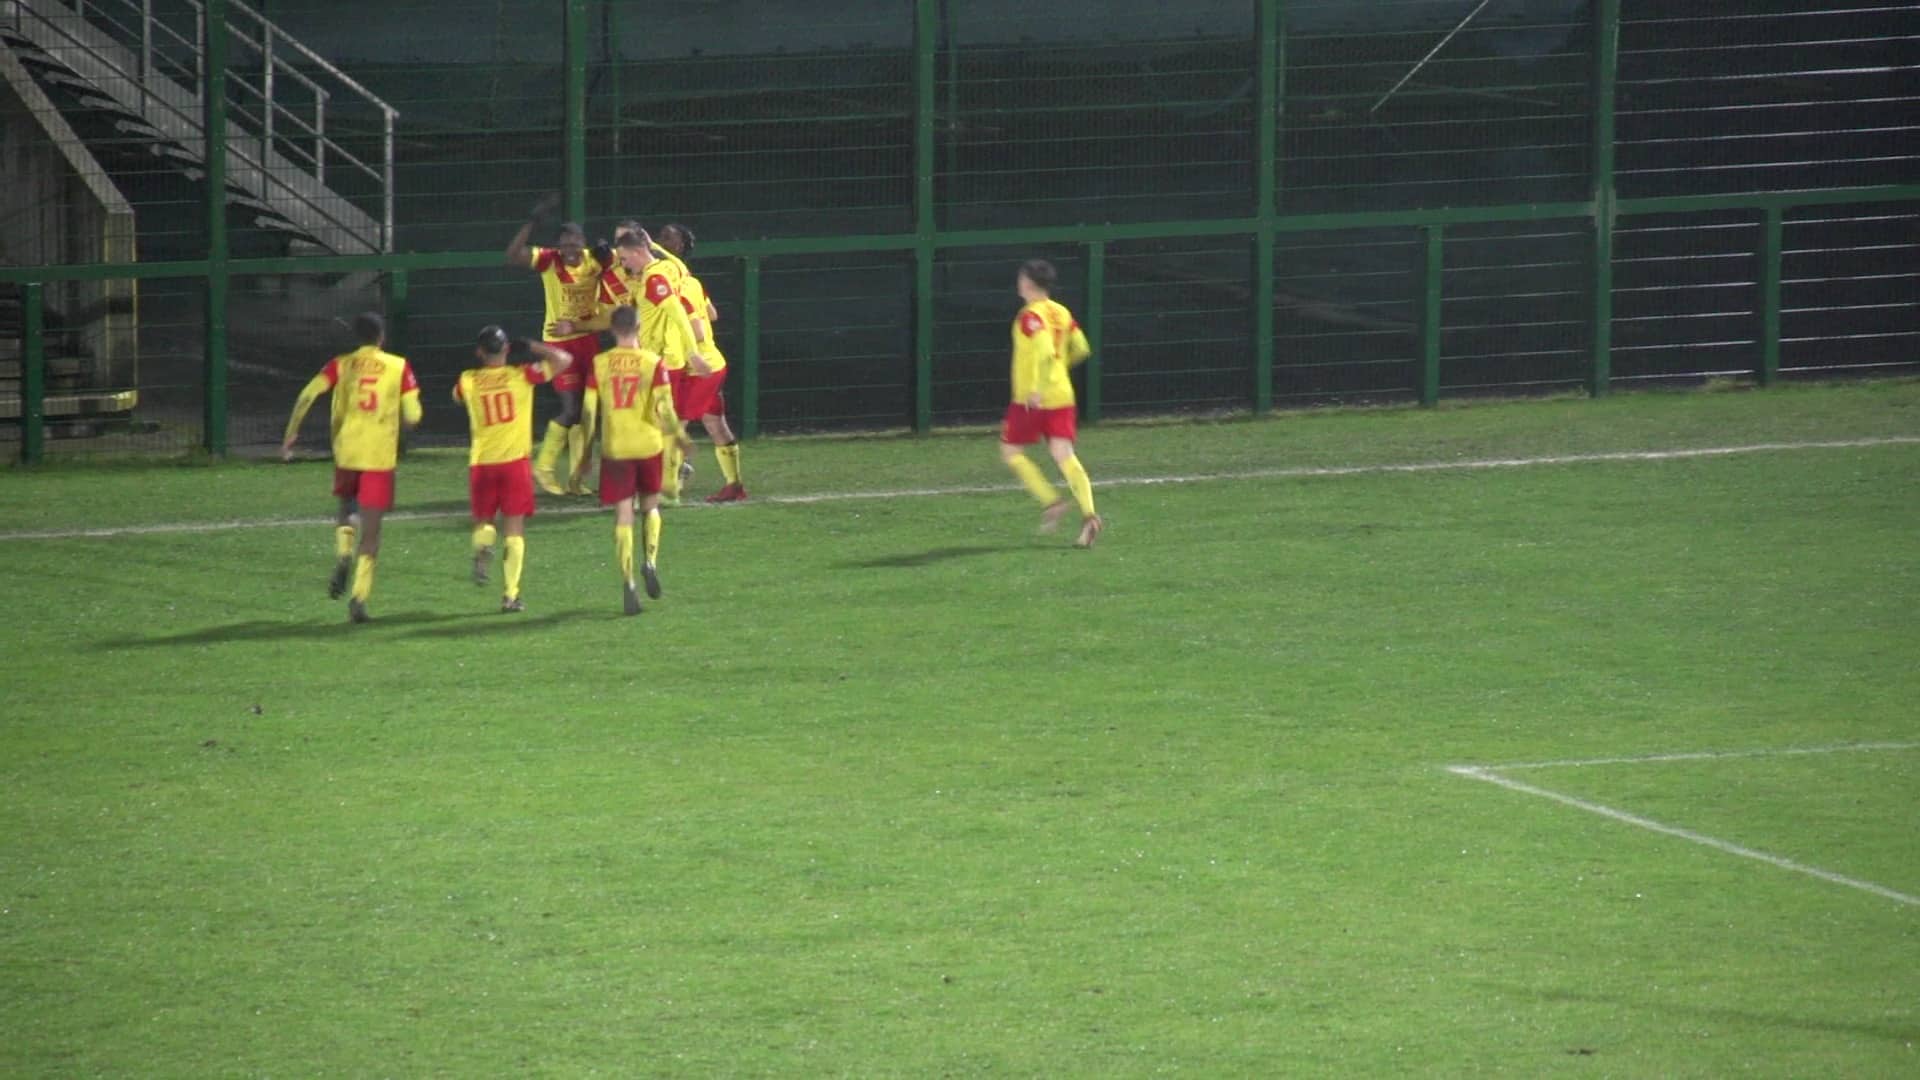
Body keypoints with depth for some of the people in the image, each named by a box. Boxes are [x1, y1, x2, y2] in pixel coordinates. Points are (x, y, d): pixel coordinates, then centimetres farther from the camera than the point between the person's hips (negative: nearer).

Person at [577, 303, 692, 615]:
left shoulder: (599, 364, -3)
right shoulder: (654, 362, -6)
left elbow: (589, 411, -3)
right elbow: (664, 410, -11)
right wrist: (679, 435, 6)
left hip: (615, 449, 0)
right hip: (648, 446, 0)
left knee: (623, 516, 2)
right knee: (650, 507, 21)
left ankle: (627, 582, -8)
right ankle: (651, 561, 2)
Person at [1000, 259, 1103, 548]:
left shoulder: (1031, 316, -13)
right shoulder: (1062, 313, 10)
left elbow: (1045, 351, -26)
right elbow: (1080, 349, 15)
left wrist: (1037, 388, -27)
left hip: (1031, 397, -7)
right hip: (1062, 395, 7)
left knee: (1010, 451, 10)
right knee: (1064, 456, -1)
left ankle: (1051, 501, -4)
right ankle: (1088, 515, -19)